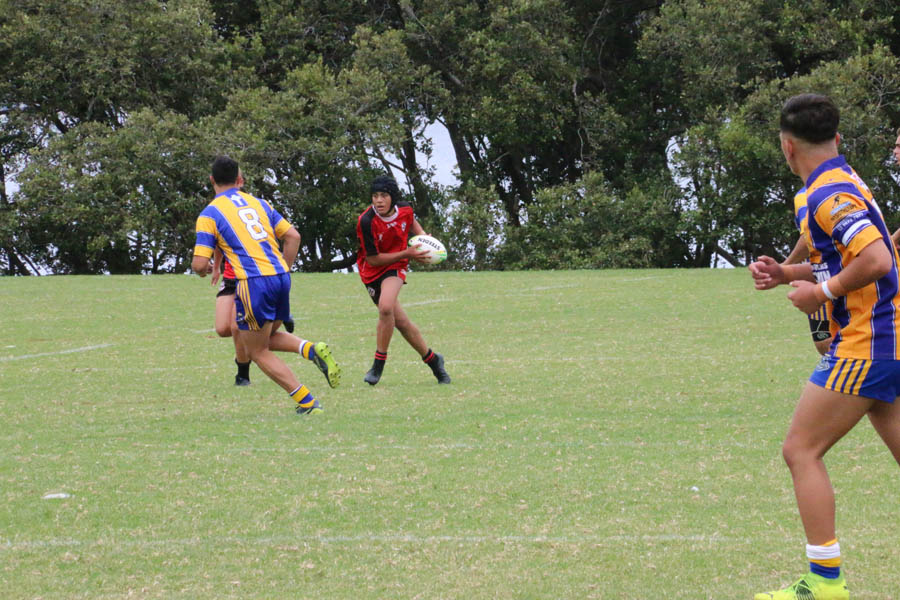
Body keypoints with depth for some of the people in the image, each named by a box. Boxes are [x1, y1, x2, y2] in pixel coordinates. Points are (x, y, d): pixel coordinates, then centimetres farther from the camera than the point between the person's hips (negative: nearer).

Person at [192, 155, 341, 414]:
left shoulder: (209, 214, 0)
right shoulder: (258, 203, 16)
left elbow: (200, 263, -5)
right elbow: (293, 236, 13)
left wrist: (199, 269, 18)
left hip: (253, 283, -6)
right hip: (281, 276, 6)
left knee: (258, 352, 9)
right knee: (269, 337, 27)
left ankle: (307, 403, 0)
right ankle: (312, 349, -2)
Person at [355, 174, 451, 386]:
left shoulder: (405, 210, -10)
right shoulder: (366, 221, -23)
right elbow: (372, 259, -18)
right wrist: (407, 254, -20)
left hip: (395, 266, 0)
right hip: (371, 272, 0)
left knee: (386, 307, -28)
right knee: (401, 322, 5)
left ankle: (379, 364, -15)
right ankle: (432, 360, 27)